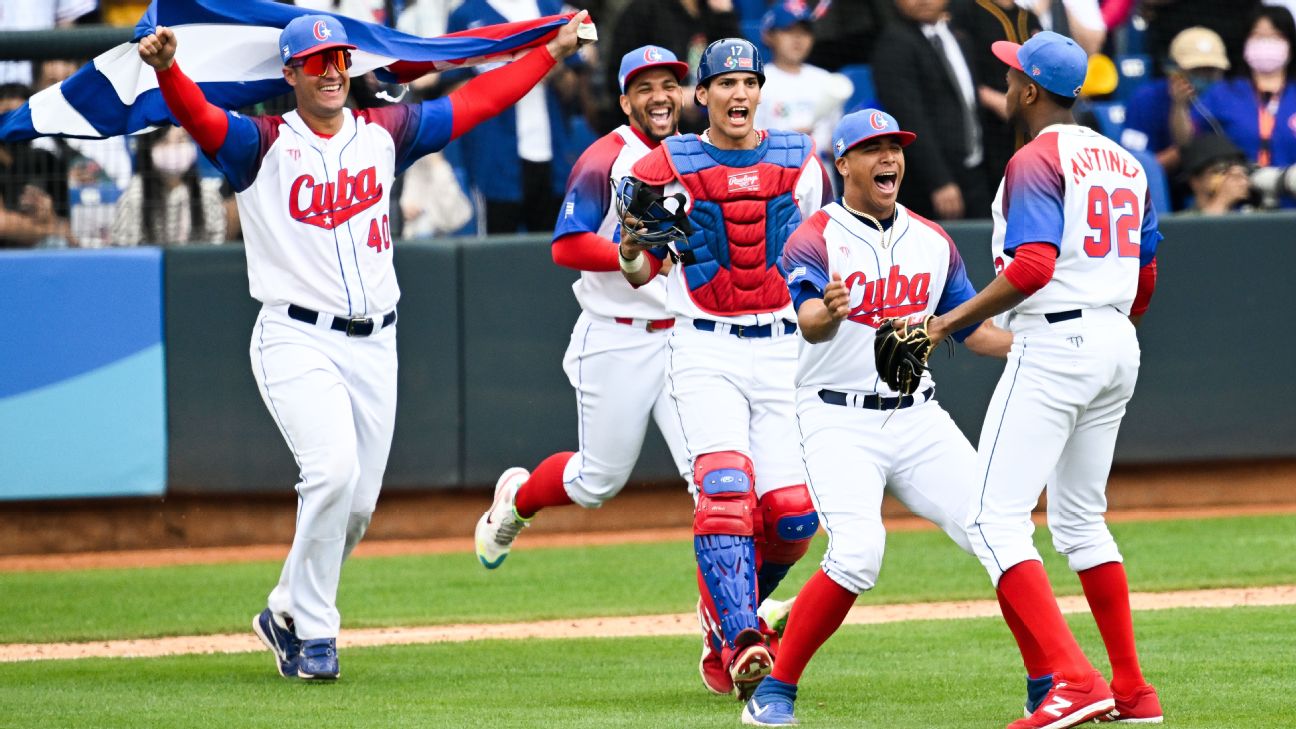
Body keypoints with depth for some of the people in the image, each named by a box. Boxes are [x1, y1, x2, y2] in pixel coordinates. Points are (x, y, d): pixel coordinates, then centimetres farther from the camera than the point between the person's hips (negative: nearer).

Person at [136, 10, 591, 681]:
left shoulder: (383, 134, 11)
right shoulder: (262, 145, -3)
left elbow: (474, 101, 16)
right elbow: (199, 117, -21)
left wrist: (554, 52, 15)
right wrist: (166, 69, -42)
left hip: (373, 344, 5)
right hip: (297, 341, -5)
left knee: (358, 504, 5)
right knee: (333, 472, -23)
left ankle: (288, 614, 27)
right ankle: (314, 630, -10)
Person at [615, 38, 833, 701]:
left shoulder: (799, 162, 6)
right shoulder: (666, 168, -1)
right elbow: (639, 273, 2)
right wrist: (633, 252, -20)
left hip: (783, 349, 3)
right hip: (704, 353, -3)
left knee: (793, 513, -5)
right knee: (725, 488, -23)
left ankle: (728, 607, 23)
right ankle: (740, 643, -28)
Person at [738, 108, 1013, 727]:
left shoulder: (932, 241, 11)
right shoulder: (814, 240, -7)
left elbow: (971, 326, 16)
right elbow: (808, 321, -25)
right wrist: (827, 312, -50)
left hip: (919, 420, 5)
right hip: (838, 423, -5)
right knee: (857, 554, -23)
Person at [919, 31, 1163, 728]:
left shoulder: (1036, 161, -11)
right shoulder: (1124, 162, 15)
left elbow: (1032, 266, -24)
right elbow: (1144, 276, 19)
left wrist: (954, 320, -19)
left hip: (1054, 344, -9)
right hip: (1116, 345, 9)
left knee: (996, 517, -10)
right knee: (1080, 518, 21)